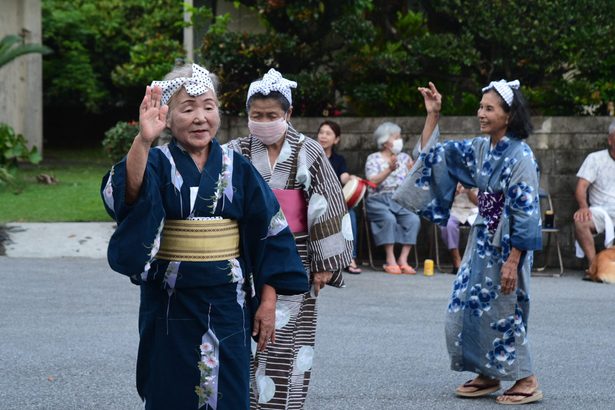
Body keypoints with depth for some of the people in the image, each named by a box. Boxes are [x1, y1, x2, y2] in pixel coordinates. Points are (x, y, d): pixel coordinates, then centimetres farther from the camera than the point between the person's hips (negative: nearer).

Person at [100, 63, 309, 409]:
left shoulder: (238, 169, 4)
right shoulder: (158, 163, -2)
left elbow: (269, 234, 5)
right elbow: (126, 194, -25)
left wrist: (268, 302, -1)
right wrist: (144, 140, -41)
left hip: (227, 304, 1)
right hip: (171, 304, -1)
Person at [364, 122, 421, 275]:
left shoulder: (404, 157, 16)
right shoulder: (373, 159, 5)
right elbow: (372, 181, -12)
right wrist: (389, 169, -24)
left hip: (400, 199, 4)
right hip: (379, 200, -3)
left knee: (414, 219, -25)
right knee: (389, 219, -33)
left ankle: (403, 259, -24)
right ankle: (390, 260, -27)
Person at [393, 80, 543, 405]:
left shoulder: (519, 156, -17)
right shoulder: (479, 149, 5)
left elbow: (526, 214, -19)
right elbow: (432, 155, 13)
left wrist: (512, 261, -22)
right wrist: (433, 114, 3)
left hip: (507, 246, -8)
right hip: (481, 242, 8)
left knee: (502, 313, -2)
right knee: (465, 310, 8)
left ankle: (526, 381, 10)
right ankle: (488, 375, 20)